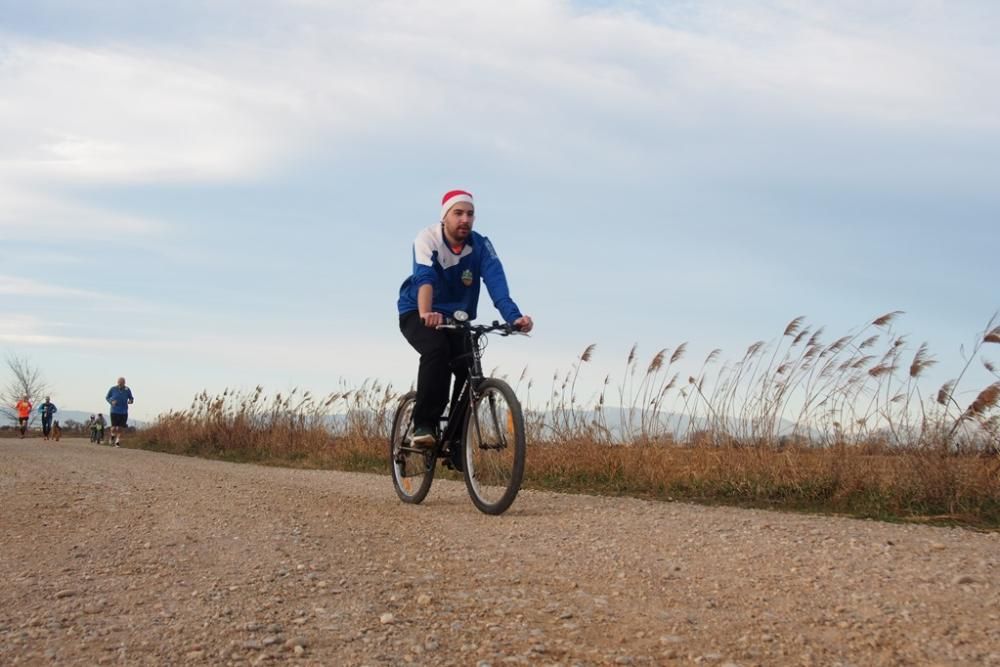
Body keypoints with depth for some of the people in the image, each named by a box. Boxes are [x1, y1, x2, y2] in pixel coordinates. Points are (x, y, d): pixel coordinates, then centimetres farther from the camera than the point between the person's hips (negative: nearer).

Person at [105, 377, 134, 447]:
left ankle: (117, 442, 16)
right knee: (114, 428, -6)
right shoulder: (113, 389, -4)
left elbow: (131, 398, 11)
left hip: (124, 412, 1)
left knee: (120, 428, 0)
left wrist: (131, 401, -12)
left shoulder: (127, 390, -2)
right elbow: (107, 397, 9)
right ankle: (112, 436, 26)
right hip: (114, 411, -1)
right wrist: (111, 402, -10)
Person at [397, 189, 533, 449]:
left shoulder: (481, 245, -12)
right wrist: (426, 313, -56)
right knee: (437, 349, -33)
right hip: (417, 314, -3)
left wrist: (514, 316, -44)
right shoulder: (427, 239, -19)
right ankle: (423, 425, -26)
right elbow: (424, 277, -36)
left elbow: (497, 282, -26)